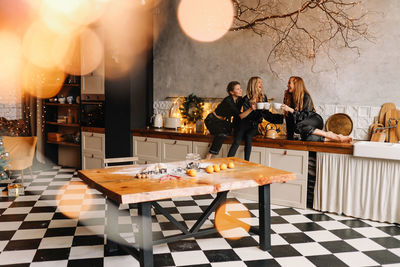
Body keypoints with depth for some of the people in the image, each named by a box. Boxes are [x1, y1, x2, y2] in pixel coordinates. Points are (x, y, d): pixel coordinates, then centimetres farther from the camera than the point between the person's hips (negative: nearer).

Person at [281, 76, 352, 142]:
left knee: (299, 126, -38)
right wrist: (290, 136, 2)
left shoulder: (306, 97, -11)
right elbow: (289, 119, 4)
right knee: (308, 138, -34)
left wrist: (291, 110, -26)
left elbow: (305, 116, -16)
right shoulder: (287, 98, 4)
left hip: (315, 121, -3)